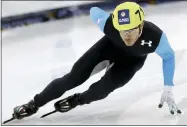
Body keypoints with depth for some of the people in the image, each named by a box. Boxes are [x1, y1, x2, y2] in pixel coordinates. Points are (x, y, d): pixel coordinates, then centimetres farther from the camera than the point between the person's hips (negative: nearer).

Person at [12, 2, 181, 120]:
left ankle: (77, 100, 13)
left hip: (132, 60, 0)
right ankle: (34, 105, 9)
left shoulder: (156, 36, -41)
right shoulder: (109, 23, -40)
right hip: (110, 46, 0)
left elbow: (169, 56, -18)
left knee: (104, 87, -21)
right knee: (74, 78, -9)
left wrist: (168, 90, -19)